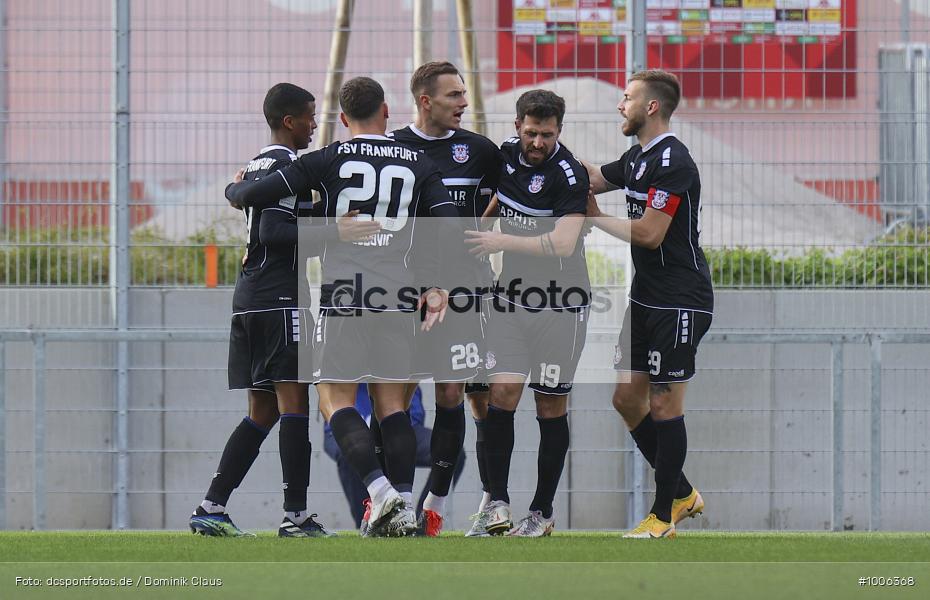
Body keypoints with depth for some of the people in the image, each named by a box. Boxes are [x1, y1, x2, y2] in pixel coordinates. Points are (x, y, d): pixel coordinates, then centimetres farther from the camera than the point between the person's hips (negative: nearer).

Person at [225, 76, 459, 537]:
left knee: (337, 400, 1)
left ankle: (380, 488, -19)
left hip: (344, 292, -3)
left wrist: (234, 190, 21)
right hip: (400, 294, 3)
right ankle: (404, 507, 0)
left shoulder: (328, 160, 2)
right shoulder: (418, 165, 9)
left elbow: (258, 194, -1)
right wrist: (438, 287, 5)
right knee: (391, 402, 10)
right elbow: (449, 225, 1)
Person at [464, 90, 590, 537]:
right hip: (510, 297, 5)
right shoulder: (505, 156, 3)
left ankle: (542, 511, 11)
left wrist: (503, 242, -25)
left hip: (560, 305, -5)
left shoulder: (569, 175, -16)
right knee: (501, 394, -8)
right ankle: (497, 500, 0)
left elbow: (563, 244, -26)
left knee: (551, 406, 2)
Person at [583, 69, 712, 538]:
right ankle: (682, 494, 21)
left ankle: (664, 516, 3)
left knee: (663, 404, -5)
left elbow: (650, 233, -21)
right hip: (646, 299, 10)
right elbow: (591, 178, 27)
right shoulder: (637, 159, 12)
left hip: (679, 302, -10)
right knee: (627, 397, 10)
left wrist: (596, 219, -7)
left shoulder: (672, 161, -17)